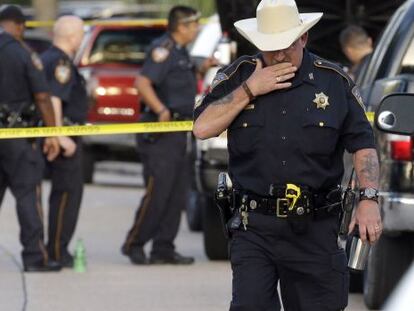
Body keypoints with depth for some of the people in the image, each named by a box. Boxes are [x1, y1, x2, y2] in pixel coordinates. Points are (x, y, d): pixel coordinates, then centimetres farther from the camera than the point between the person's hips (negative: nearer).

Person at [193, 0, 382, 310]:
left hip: (315, 229, 0)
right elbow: (202, 128, -4)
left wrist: (369, 198, -9)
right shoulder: (238, 76, 5)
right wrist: (249, 90, -10)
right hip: (254, 228, 0)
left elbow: (363, 144, 4)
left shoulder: (334, 81, 3)